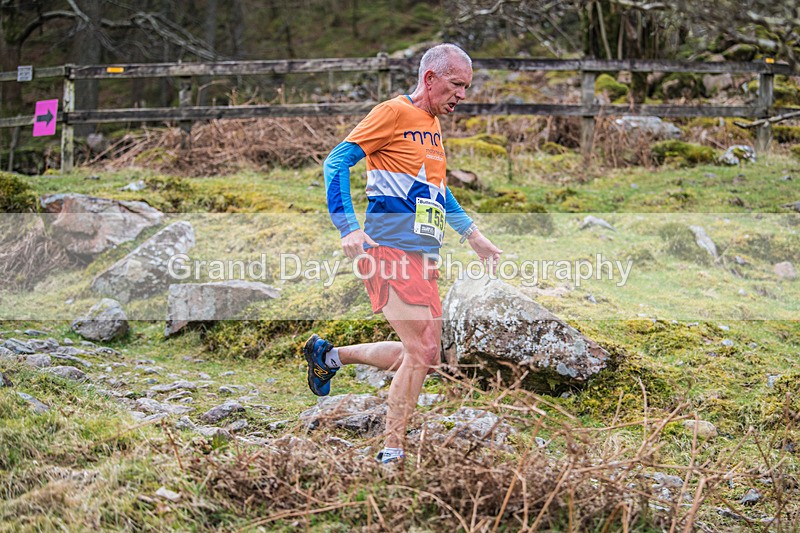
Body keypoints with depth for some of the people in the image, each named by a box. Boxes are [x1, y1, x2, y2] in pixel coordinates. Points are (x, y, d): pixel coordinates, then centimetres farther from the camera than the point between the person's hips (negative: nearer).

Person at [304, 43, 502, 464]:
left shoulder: (434, 126, 20)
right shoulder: (394, 113, -7)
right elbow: (336, 162, -11)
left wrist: (472, 235, 30)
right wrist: (348, 228, -22)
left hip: (423, 256, 9)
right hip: (390, 250, -9)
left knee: (424, 357, 8)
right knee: (421, 351, -14)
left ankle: (329, 355, 22)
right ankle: (391, 454, -3)